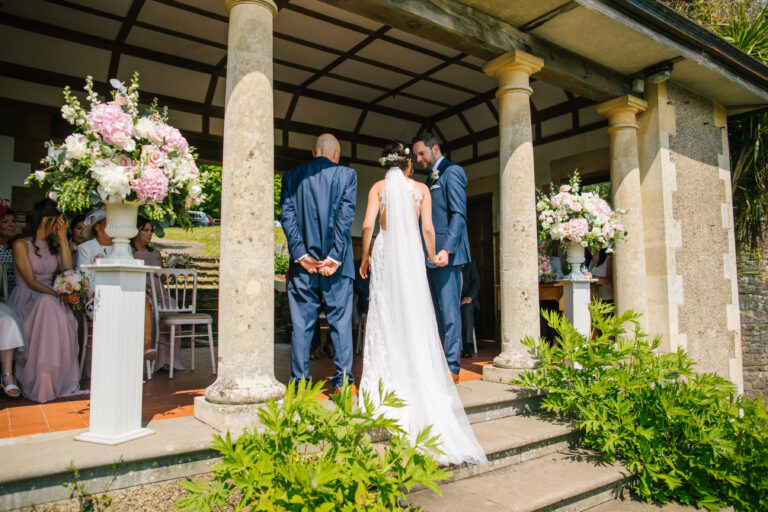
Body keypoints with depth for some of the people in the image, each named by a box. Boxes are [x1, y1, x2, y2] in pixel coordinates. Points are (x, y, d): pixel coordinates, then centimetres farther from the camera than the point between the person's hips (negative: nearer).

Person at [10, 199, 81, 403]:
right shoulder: (21, 244, -3)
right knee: (48, 305, -39)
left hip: (48, 298, 5)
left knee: (65, 316, -31)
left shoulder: (53, 244, 16)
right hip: (25, 297, -5)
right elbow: (30, 281, -13)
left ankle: (61, 382, -27)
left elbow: (67, 270, -2)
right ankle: (39, 384, -32)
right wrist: (59, 296, -28)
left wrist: (63, 238, -1)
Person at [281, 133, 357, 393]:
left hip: (303, 261, 2)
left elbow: (287, 216, 0)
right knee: (340, 321, 7)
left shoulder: (292, 175, 8)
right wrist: (335, 257, -8)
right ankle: (343, 380, 9)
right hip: (337, 262, -1)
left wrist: (301, 254, -4)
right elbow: (345, 217, -6)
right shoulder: (347, 174, 3)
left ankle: (299, 382, 11)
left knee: (301, 323, 7)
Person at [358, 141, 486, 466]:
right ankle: (419, 380, 7)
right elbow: (428, 229, 2)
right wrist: (432, 257, 15)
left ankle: (385, 382, 6)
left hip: (385, 251, 0)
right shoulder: (421, 188, 8)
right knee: (415, 317, 4)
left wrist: (365, 257, 7)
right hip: (412, 254, 0)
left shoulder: (379, 187, 6)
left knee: (385, 315, 4)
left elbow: (368, 225, -4)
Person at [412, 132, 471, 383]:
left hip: (446, 254, -9)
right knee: (434, 312, 10)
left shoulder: (452, 172, -3)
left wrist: (446, 249, -23)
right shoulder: (430, 178, 22)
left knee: (449, 310, -6)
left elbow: (458, 215, -13)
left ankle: (452, 367, 0)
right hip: (430, 254, 9)